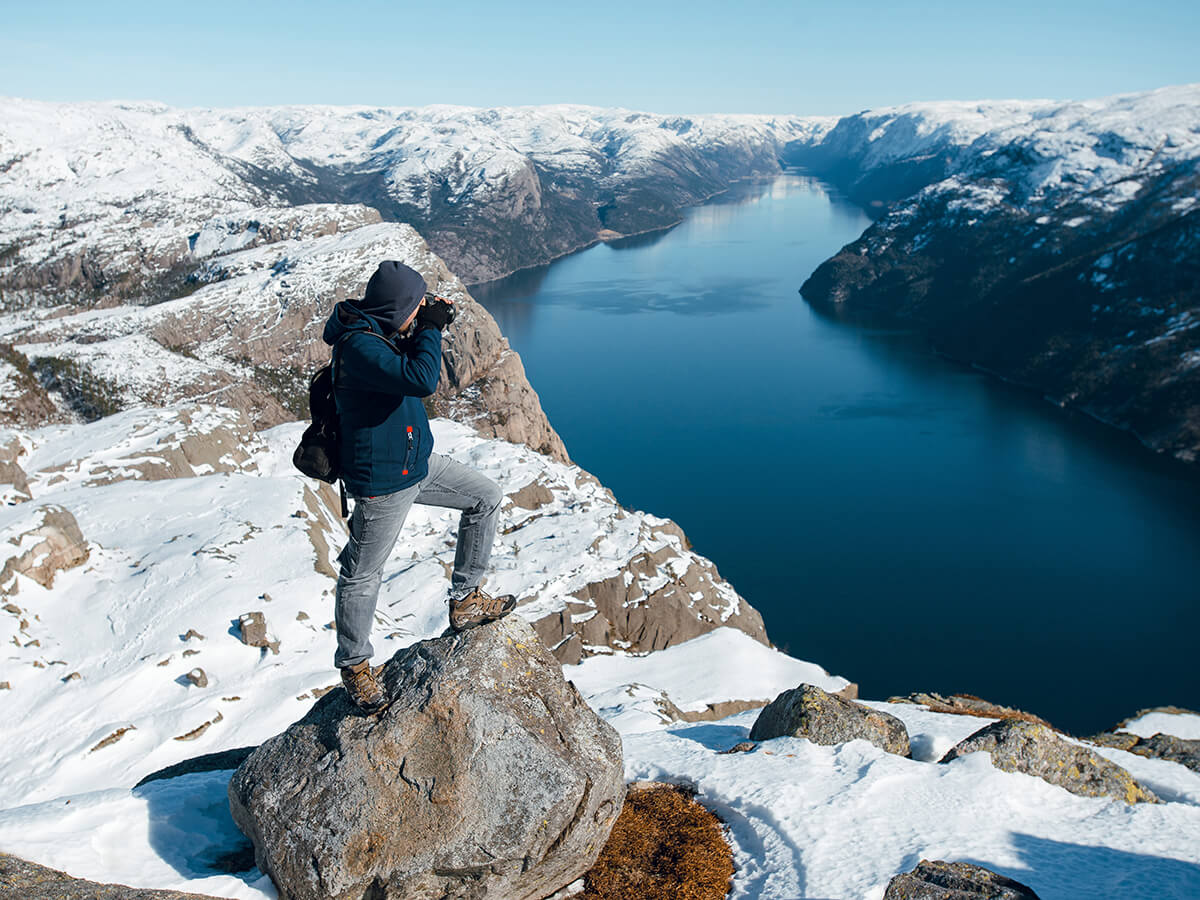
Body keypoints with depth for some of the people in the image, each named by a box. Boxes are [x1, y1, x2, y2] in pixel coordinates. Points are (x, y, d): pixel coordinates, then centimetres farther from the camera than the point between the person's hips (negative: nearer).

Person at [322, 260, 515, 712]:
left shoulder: (382, 332, 2)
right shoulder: (358, 345, -27)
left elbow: (410, 365, 20)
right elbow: (421, 379, -38)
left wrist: (428, 324, 2)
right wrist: (431, 329, -23)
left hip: (418, 462, 10)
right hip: (383, 481, -10)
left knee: (486, 496, 16)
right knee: (362, 574, 6)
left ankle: (465, 600, 24)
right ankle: (354, 664, 25)